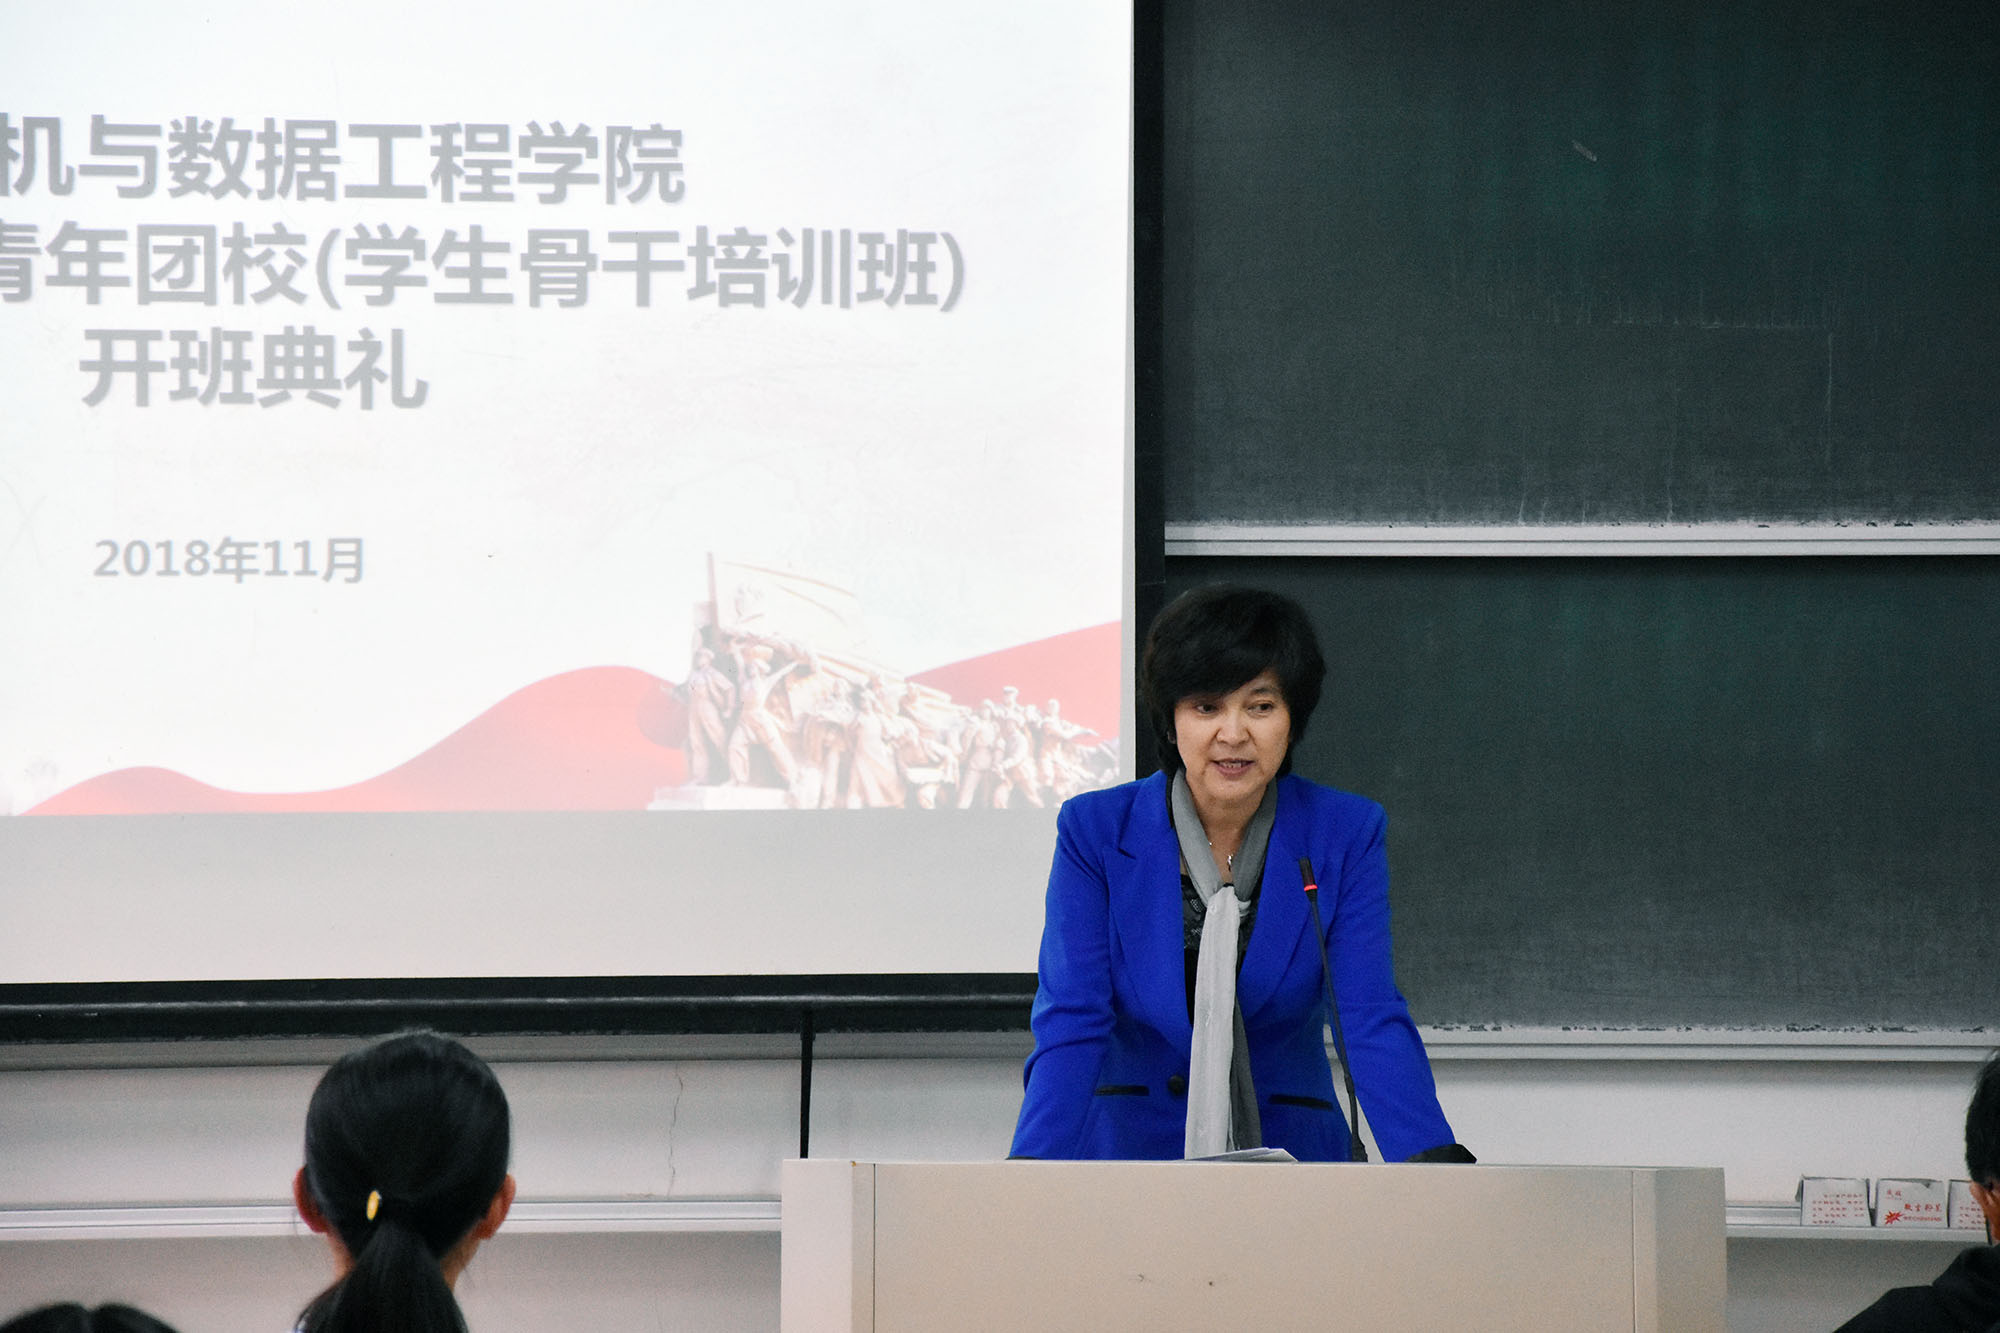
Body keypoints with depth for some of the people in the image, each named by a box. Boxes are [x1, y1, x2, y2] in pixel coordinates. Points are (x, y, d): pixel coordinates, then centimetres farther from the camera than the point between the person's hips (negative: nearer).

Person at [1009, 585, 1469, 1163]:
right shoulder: (1094, 832, -1)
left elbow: (1373, 1021, -6)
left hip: (1288, 1156, 1)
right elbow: (1071, 1025, -7)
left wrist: (1432, 1160, -23)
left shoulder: (1346, 836, 2)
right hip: (1127, 1150, 0)